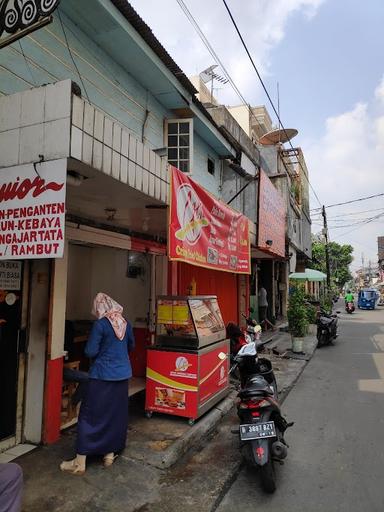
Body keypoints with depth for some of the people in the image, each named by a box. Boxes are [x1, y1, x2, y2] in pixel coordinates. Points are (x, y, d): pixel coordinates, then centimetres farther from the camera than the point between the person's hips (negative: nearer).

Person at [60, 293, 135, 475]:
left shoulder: (100, 324, -15)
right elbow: (131, 346, 15)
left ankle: (80, 462, 14)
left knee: (90, 415, 6)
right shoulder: (126, 323, 2)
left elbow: (90, 352, -15)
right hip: (122, 374, 6)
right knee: (116, 414, 16)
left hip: (102, 376, -6)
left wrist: (101, 351, 6)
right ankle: (110, 454, 27)